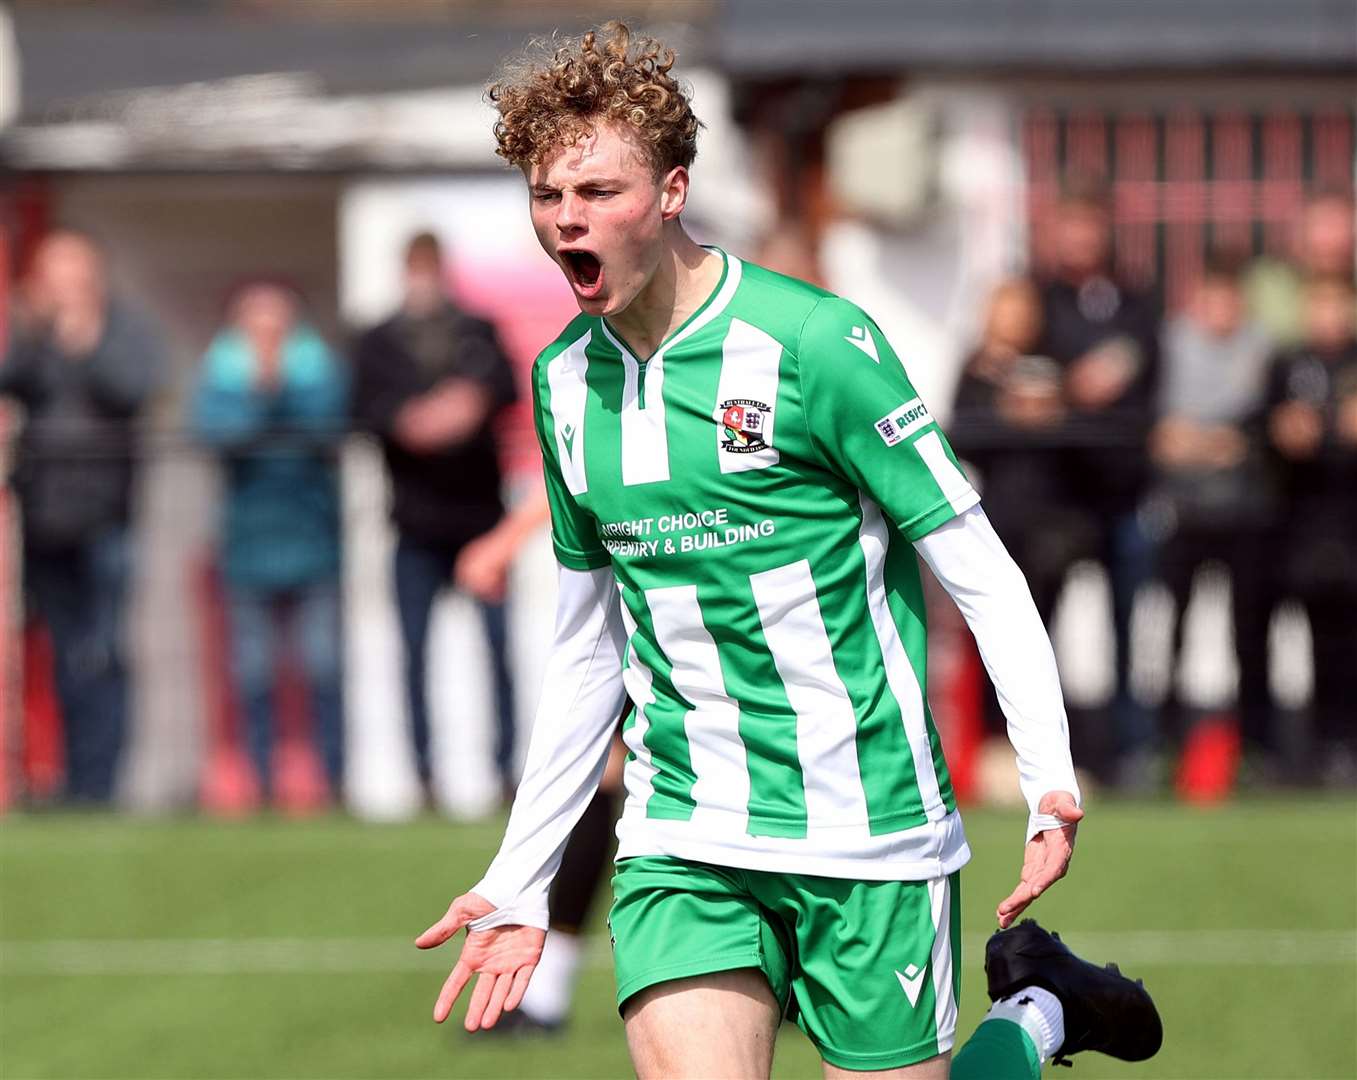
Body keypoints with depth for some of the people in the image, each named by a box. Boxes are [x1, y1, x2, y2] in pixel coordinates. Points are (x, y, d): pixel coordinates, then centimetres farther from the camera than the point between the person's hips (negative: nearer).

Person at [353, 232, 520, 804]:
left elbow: (506, 382, -4)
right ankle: (423, 769, 5)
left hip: (479, 509, 0)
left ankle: (508, 763, 0)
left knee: (498, 639, -5)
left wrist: (474, 398, -26)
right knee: (415, 645, 0)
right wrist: (408, 421, -22)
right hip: (416, 519, 0)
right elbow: (365, 406, -2)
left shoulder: (478, 332, 11)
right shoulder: (378, 343, 11)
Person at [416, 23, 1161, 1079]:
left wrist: (1052, 782, -20)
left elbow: (984, 575, -8)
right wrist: (518, 883, 18)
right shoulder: (566, 379, 8)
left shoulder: (814, 343, -11)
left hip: (869, 831, -4)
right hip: (681, 842, 4)